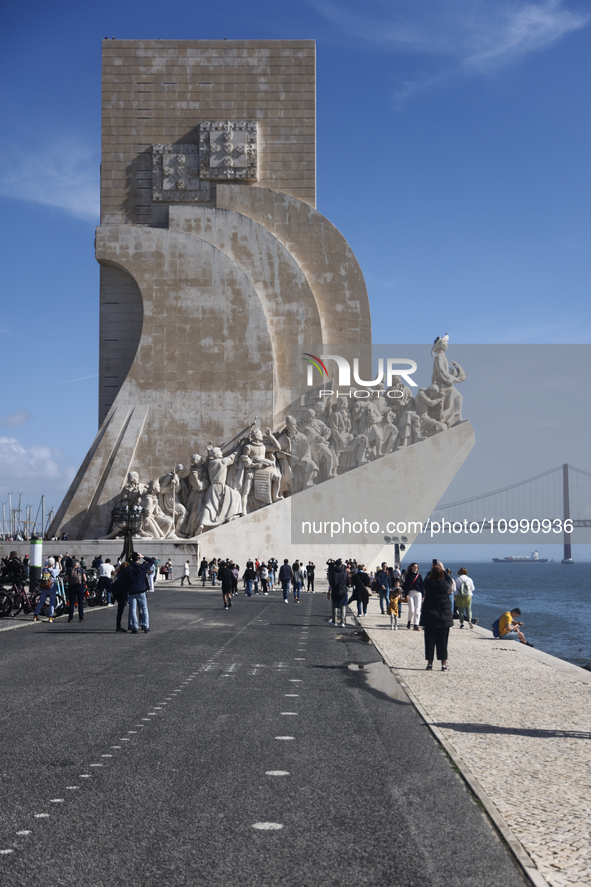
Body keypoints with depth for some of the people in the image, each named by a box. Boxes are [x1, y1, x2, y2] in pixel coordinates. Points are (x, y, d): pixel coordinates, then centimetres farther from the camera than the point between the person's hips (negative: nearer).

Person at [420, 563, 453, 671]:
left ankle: (430, 663, 8)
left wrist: (431, 570, 25)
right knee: (442, 642, 6)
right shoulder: (445, 584, -8)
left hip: (429, 616, 0)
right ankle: (444, 664, 6)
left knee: (429, 641, 6)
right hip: (444, 617, 0)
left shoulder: (428, 583, -10)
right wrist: (443, 570, 24)